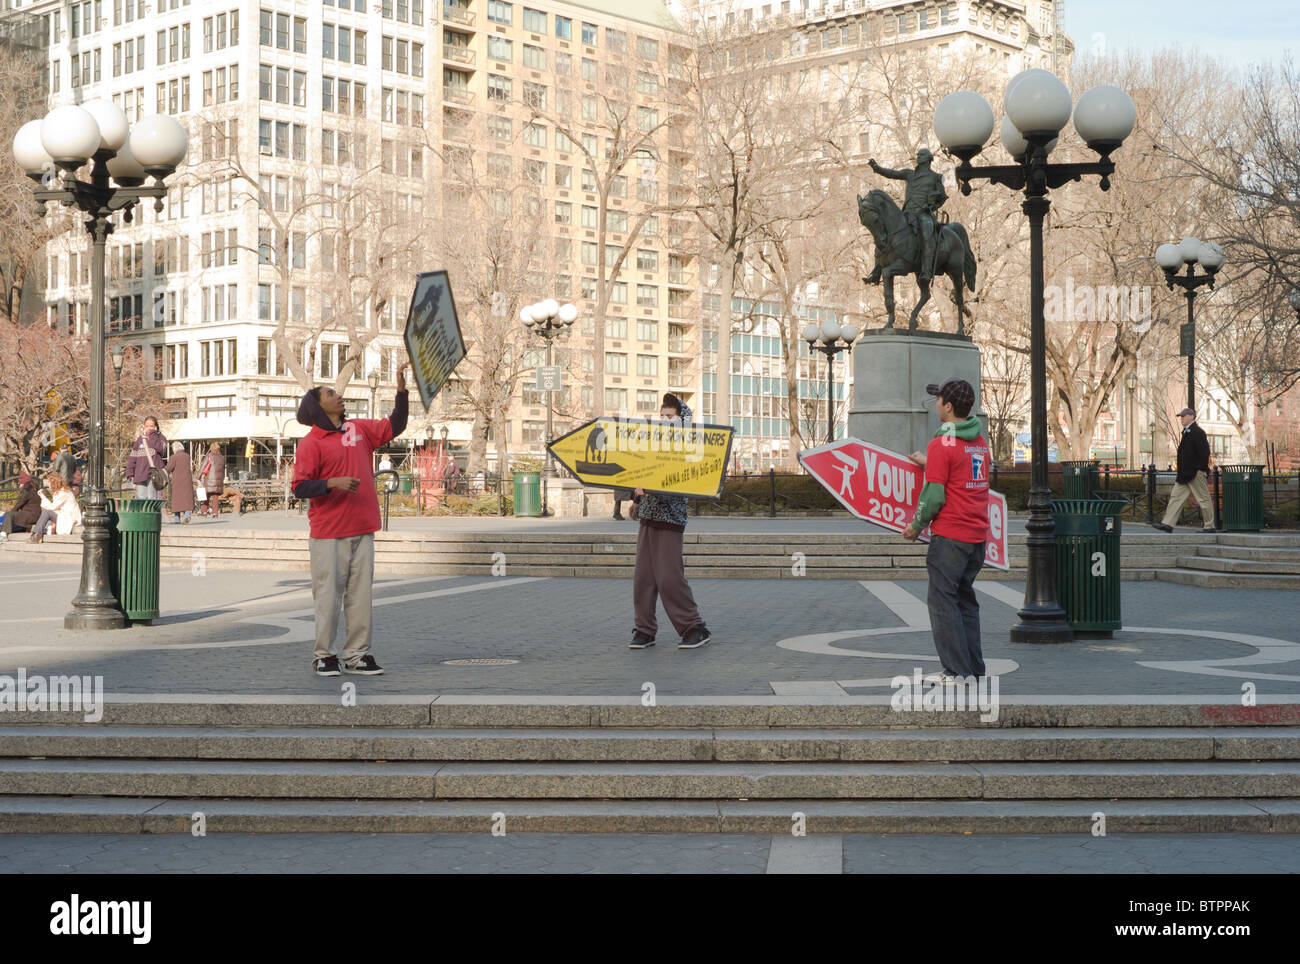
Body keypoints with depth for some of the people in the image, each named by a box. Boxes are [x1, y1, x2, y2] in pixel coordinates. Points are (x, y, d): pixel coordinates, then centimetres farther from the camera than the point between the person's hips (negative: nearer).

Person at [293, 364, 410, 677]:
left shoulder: (360, 429, 14)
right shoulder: (311, 443, -5)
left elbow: (394, 427, 17)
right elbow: (300, 487, -8)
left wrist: (401, 391, 7)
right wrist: (333, 483, -21)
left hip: (363, 529, 5)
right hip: (328, 534, -5)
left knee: (360, 592, 5)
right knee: (329, 593, -3)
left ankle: (357, 654, 10)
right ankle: (324, 655, 7)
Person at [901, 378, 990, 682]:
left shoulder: (941, 444, -13)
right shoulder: (980, 441, 11)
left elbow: (934, 495, -16)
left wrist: (916, 526, -1)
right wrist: (930, 463, 33)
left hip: (950, 536, -8)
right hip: (978, 534, 8)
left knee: (943, 601, -2)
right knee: (965, 599, 16)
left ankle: (956, 671, -5)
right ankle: (974, 668, 17)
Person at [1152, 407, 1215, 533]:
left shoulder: (1198, 432, -13)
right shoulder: (1187, 432, 17)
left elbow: (1204, 452, -18)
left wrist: (1202, 469, -19)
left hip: (1196, 473, -10)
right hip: (1185, 474, 10)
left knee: (1203, 499, -1)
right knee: (1176, 496, 5)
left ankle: (1209, 526, 6)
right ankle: (1167, 524, 2)